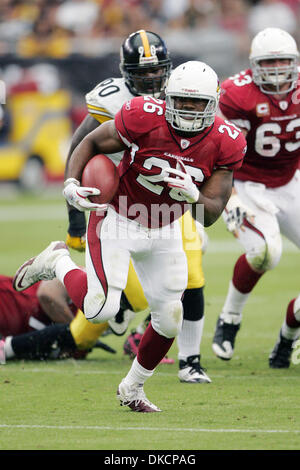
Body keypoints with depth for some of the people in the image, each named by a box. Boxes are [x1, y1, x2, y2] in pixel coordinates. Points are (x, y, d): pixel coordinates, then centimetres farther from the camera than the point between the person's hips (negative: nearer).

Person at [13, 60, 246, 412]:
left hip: (164, 231, 4)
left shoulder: (225, 143, -14)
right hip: (116, 222, -4)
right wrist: (71, 183, -26)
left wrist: (194, 196, -35)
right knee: (100, 309, -19)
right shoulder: (144, 118, -24)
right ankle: (58, 263, 12)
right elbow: (91, 144, -9)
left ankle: (132, 389, 30)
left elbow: (211, 214, -12)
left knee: (169, 319, 4)